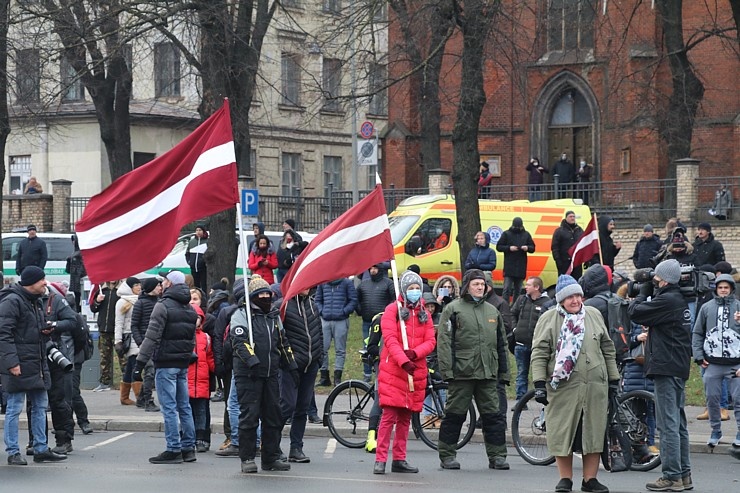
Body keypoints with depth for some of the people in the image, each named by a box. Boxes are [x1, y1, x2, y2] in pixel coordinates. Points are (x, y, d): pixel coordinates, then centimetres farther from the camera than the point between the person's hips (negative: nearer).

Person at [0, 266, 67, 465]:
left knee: (40, 406, 12)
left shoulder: (36, 301, 17)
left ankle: (41, 449, 19)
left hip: (37, 364, 10)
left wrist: (44, 329, 9)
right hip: (18, 365, -10)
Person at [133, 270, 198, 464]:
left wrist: (140, 363, -14)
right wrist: (187, 356, 19)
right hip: (183, 364, 8)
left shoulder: (163, 306, -10)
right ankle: (188, 448, 15)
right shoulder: (190, 309, 15)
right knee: (184, 406, 12)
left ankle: (173, 450, -7)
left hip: (166, 364, -8)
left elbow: (152, 337, -15)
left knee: (169, 407, -6)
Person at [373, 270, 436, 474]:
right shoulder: (393, 310, -1)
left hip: (416, 371, 5)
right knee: (389, 415, -9)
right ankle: (380, 460, -8)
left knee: (405, 417, 9)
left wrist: (415, 353, -14)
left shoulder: (424, 314, 13)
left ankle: (399, 460, 14)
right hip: (393, 369, -5)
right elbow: (390, 339, -11)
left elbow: (430, 341, 5)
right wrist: (403, 360, -23)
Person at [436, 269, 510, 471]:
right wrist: (447, 369, -13)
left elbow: (500, 344, 22)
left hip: (488, 373, 4)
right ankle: (447, 455, 10)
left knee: (492, 416, 3)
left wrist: (503, 371, 17)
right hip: (461, 371, -4)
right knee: (455, 415, 1)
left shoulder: (492, 311, 17)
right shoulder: (453, 309, 1)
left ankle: (497, 455, 8)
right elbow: (444, 341, -5)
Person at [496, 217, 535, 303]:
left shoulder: (526, 234, 9)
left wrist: (527, 248, -11)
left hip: (521, 267, 3)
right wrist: (509, 248, -15)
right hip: (509, 266, -3)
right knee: (507, 288, -11)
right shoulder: (506, 234, 1)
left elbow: (533, 248, 12)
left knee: (518, 289, 10)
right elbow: (498, 247, 0)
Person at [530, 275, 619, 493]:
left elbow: (608, 349, 18)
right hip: (562, 386, -3)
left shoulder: (594, 316, 13)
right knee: (562, 433, 0)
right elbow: (539, 353, -2)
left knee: (594, 432, 5)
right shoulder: (548, 319, 2)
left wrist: (613, 379, 16)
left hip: (595, 386, 3)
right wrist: (539, 383, -10)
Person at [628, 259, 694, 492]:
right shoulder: (679, 299, 14)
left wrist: (643, 291, 1)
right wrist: (649, 292, 11)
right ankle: (684, 474, 20)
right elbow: (652, 315, 18)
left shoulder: (667, 300, -17)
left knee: (668, 424, -8)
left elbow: (635, 312, -15)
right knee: (678, 423, 15)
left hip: (666, 368, -10)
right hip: (679, 368, 10)